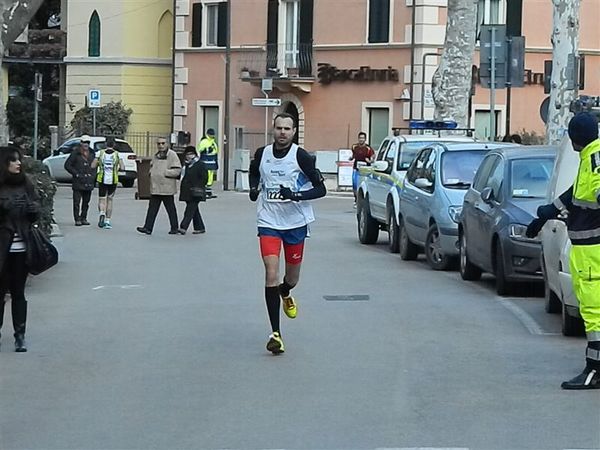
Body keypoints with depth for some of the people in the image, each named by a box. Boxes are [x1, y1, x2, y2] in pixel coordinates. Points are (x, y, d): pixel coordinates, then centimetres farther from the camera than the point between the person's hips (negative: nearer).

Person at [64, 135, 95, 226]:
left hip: (89, 182, 5)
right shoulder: (75, 153, -3)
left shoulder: (91, 154, 13)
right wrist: (76, 174, -10)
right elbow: (67, 165, -3)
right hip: (78, 182, -5)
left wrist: (94, 175, 10)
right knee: (77, 201, -6)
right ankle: (77, 219, -4)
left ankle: (83, 218, 17)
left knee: (86, 201, 9)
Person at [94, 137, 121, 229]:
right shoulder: (117, 154, -4)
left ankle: (102, 214, -25)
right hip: (113, 180, 1)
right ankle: (107, 221, 12)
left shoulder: (101, 153, -3)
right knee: (110, 200, 14)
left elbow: (93, 166, -5)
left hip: (102, 180, -1)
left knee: (101, 200, 6)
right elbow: (121, 167, -11)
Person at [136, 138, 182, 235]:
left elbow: (177, 170, -14)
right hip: (155, 188, 6)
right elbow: (152, 167, 30)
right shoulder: (155, 156, 16)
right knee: (152, 208, 2)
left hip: (167, 188, -6)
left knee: (171, 209, 4)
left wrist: (164, 173, -17)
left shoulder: (172, 155, -7)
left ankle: (175, 228, 14)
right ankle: (148, 228, 1)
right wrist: (151, 172, 7)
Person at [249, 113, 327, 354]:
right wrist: (254, 188, 1)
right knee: (271, 273, -15)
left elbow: (321, 189, -8)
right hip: (268, 222, 1)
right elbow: (254, 172, 22)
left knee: (292, 277, 13)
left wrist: (296, 195, -23)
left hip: (296, 223, -1)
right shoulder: (262, 154, -1)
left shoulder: (301, 157, -11)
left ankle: (285, 294, 54)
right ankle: (275, 333, -13)